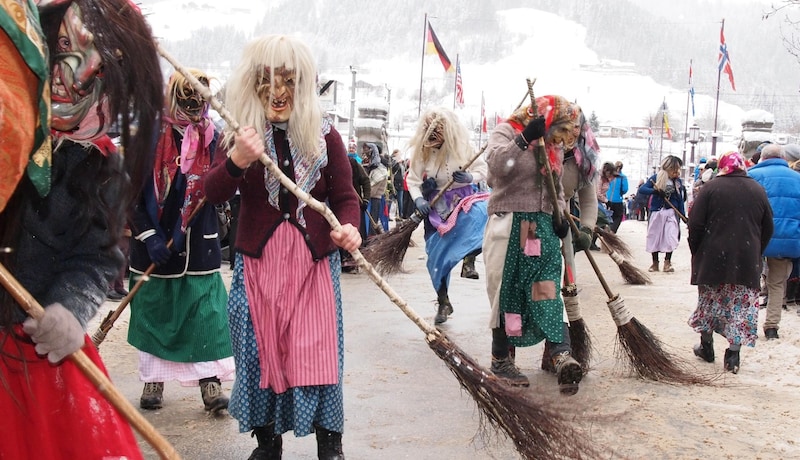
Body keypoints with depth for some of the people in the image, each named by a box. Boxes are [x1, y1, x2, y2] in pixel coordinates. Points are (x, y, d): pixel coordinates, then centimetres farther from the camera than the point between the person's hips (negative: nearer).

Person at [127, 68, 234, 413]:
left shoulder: (212, 137, 4)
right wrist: (148, 235, -14)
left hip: (199, 243, 2)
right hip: (154, 243, -1)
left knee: (207, 315, -1)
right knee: (153, 310, 9)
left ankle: (211, 383, 5)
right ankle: (152, 380, 24)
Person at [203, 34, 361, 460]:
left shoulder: (323, 134, 1)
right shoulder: (240, 132, 1)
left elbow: (345, 196, 0)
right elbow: (213, 194, -10)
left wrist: (348, 227, -24)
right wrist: (237, 161, -32)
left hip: (314, 259, -1)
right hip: (258, 260, 1)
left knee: (318, 351, -2)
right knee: (260, 350, 7)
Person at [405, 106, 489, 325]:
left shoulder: (461, 146, -10)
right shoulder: (421, 150, -7)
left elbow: (483, 169, -1)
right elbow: (412, 180, -4)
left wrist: (470, 178, -22)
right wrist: (418, 199, -22)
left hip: (462, 199, -1)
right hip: (436, 206, 1)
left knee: (480, 213, -35)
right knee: (437, 255, 4)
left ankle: (470, 256, -7)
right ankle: (443, 302, 22)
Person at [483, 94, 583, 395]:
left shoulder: (554, 147, 17)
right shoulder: (506, 132, -2)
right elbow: (497, 165, -22)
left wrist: (560, 216, 7)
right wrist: (526, 138, -24)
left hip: (543, 228, 5)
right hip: (509, 227, -5)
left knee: (548, 294, -7)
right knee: (506, 294, 3)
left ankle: (561, 356, -19)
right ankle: (500, 359, 17)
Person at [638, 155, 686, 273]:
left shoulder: (678, 181, 5)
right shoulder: (656, 178, -3)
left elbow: (680, 199, 9)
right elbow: (642, 188, -11)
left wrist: (683, 214, 5)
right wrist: (656, 191, -25)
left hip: (671, 213, 1)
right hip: (656, 212, 0)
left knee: (670, 237, -11)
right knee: (654, 237, 4)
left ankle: (667, 262, 1)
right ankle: (655, 263, 16)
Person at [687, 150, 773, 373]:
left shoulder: (711, 188, -6)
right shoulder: (758, 190, 3)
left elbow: (696, 224, -8)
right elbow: (767, 229, 8)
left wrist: (696, 251, 6)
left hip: (713, 257, -1)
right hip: (747, 261, 1)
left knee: (710, 302, 13)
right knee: (741, 306, 5)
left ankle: (706, 347, 24)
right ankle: (733, 355, 3)